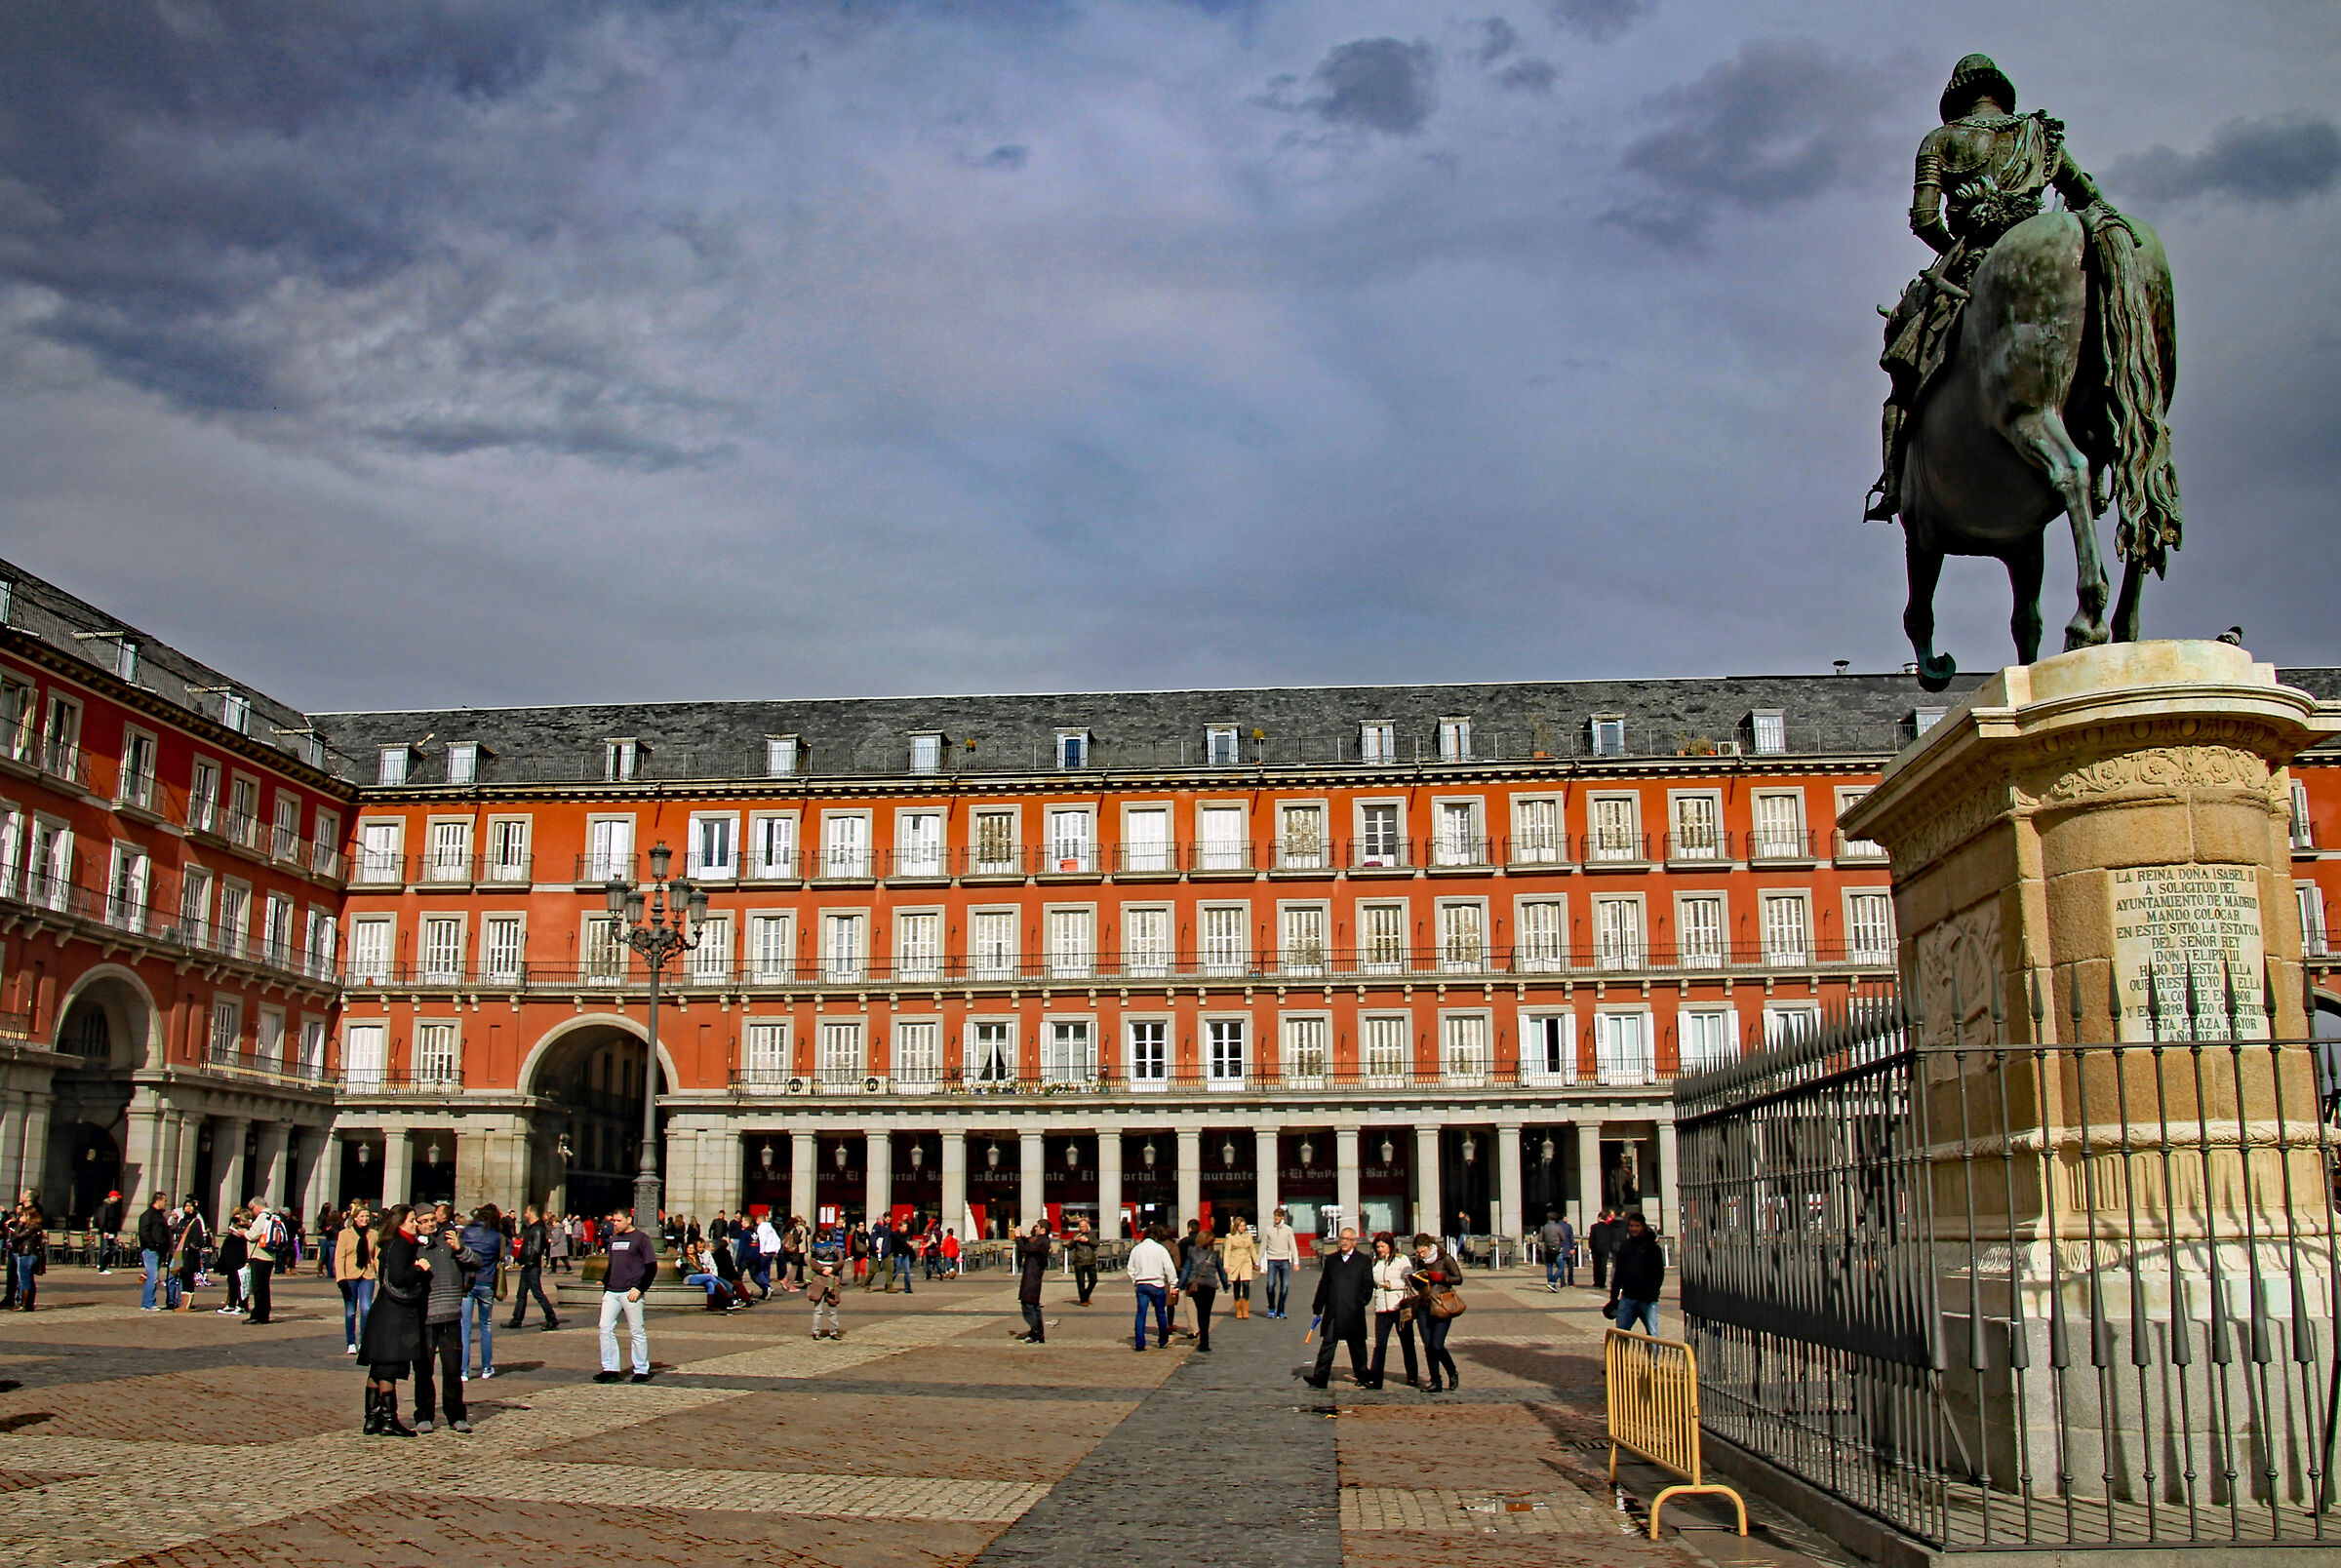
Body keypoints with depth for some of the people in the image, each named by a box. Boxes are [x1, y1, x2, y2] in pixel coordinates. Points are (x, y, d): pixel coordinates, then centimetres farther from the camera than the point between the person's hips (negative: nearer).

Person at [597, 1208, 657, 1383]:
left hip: (630, 1293, -6)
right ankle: (610, 1369, 6)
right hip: (611, 1292, 6)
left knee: (636, 1332, 0)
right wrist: (605, 1288, 15)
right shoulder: (613, 1239, 16)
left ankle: (642, 1370, 9)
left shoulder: (641, 1238, -5)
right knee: (605, 1328, -1)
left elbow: (652, 1267, -8)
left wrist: (639, 1288, -16)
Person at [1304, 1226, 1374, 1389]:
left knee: (1357, 1345, 10)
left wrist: (1362, 1302, -9)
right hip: (1332, 1312, 2)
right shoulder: (1331, 1260, 14)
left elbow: (1368, 1285, 2)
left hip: (1353, 1312, -2)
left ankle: (1362, 1375, 26)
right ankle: (1320, 1378, -8)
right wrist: (1317, 1308, 11)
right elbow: (1323, 1285, 14)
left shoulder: (1364, 1261, 5)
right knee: (1327, 1344, -5)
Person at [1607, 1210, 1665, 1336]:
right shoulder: (1624, 1246, 12)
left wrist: (1651, 1294, -15)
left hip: (1647, 1300, -4)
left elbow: (1659, 1274, -3)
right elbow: (1618, 1272, 17)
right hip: (1627, 1298, 4)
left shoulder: (1652, 1248, 0)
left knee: (1652, 1333, -9)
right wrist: (1614, 1296, 13)